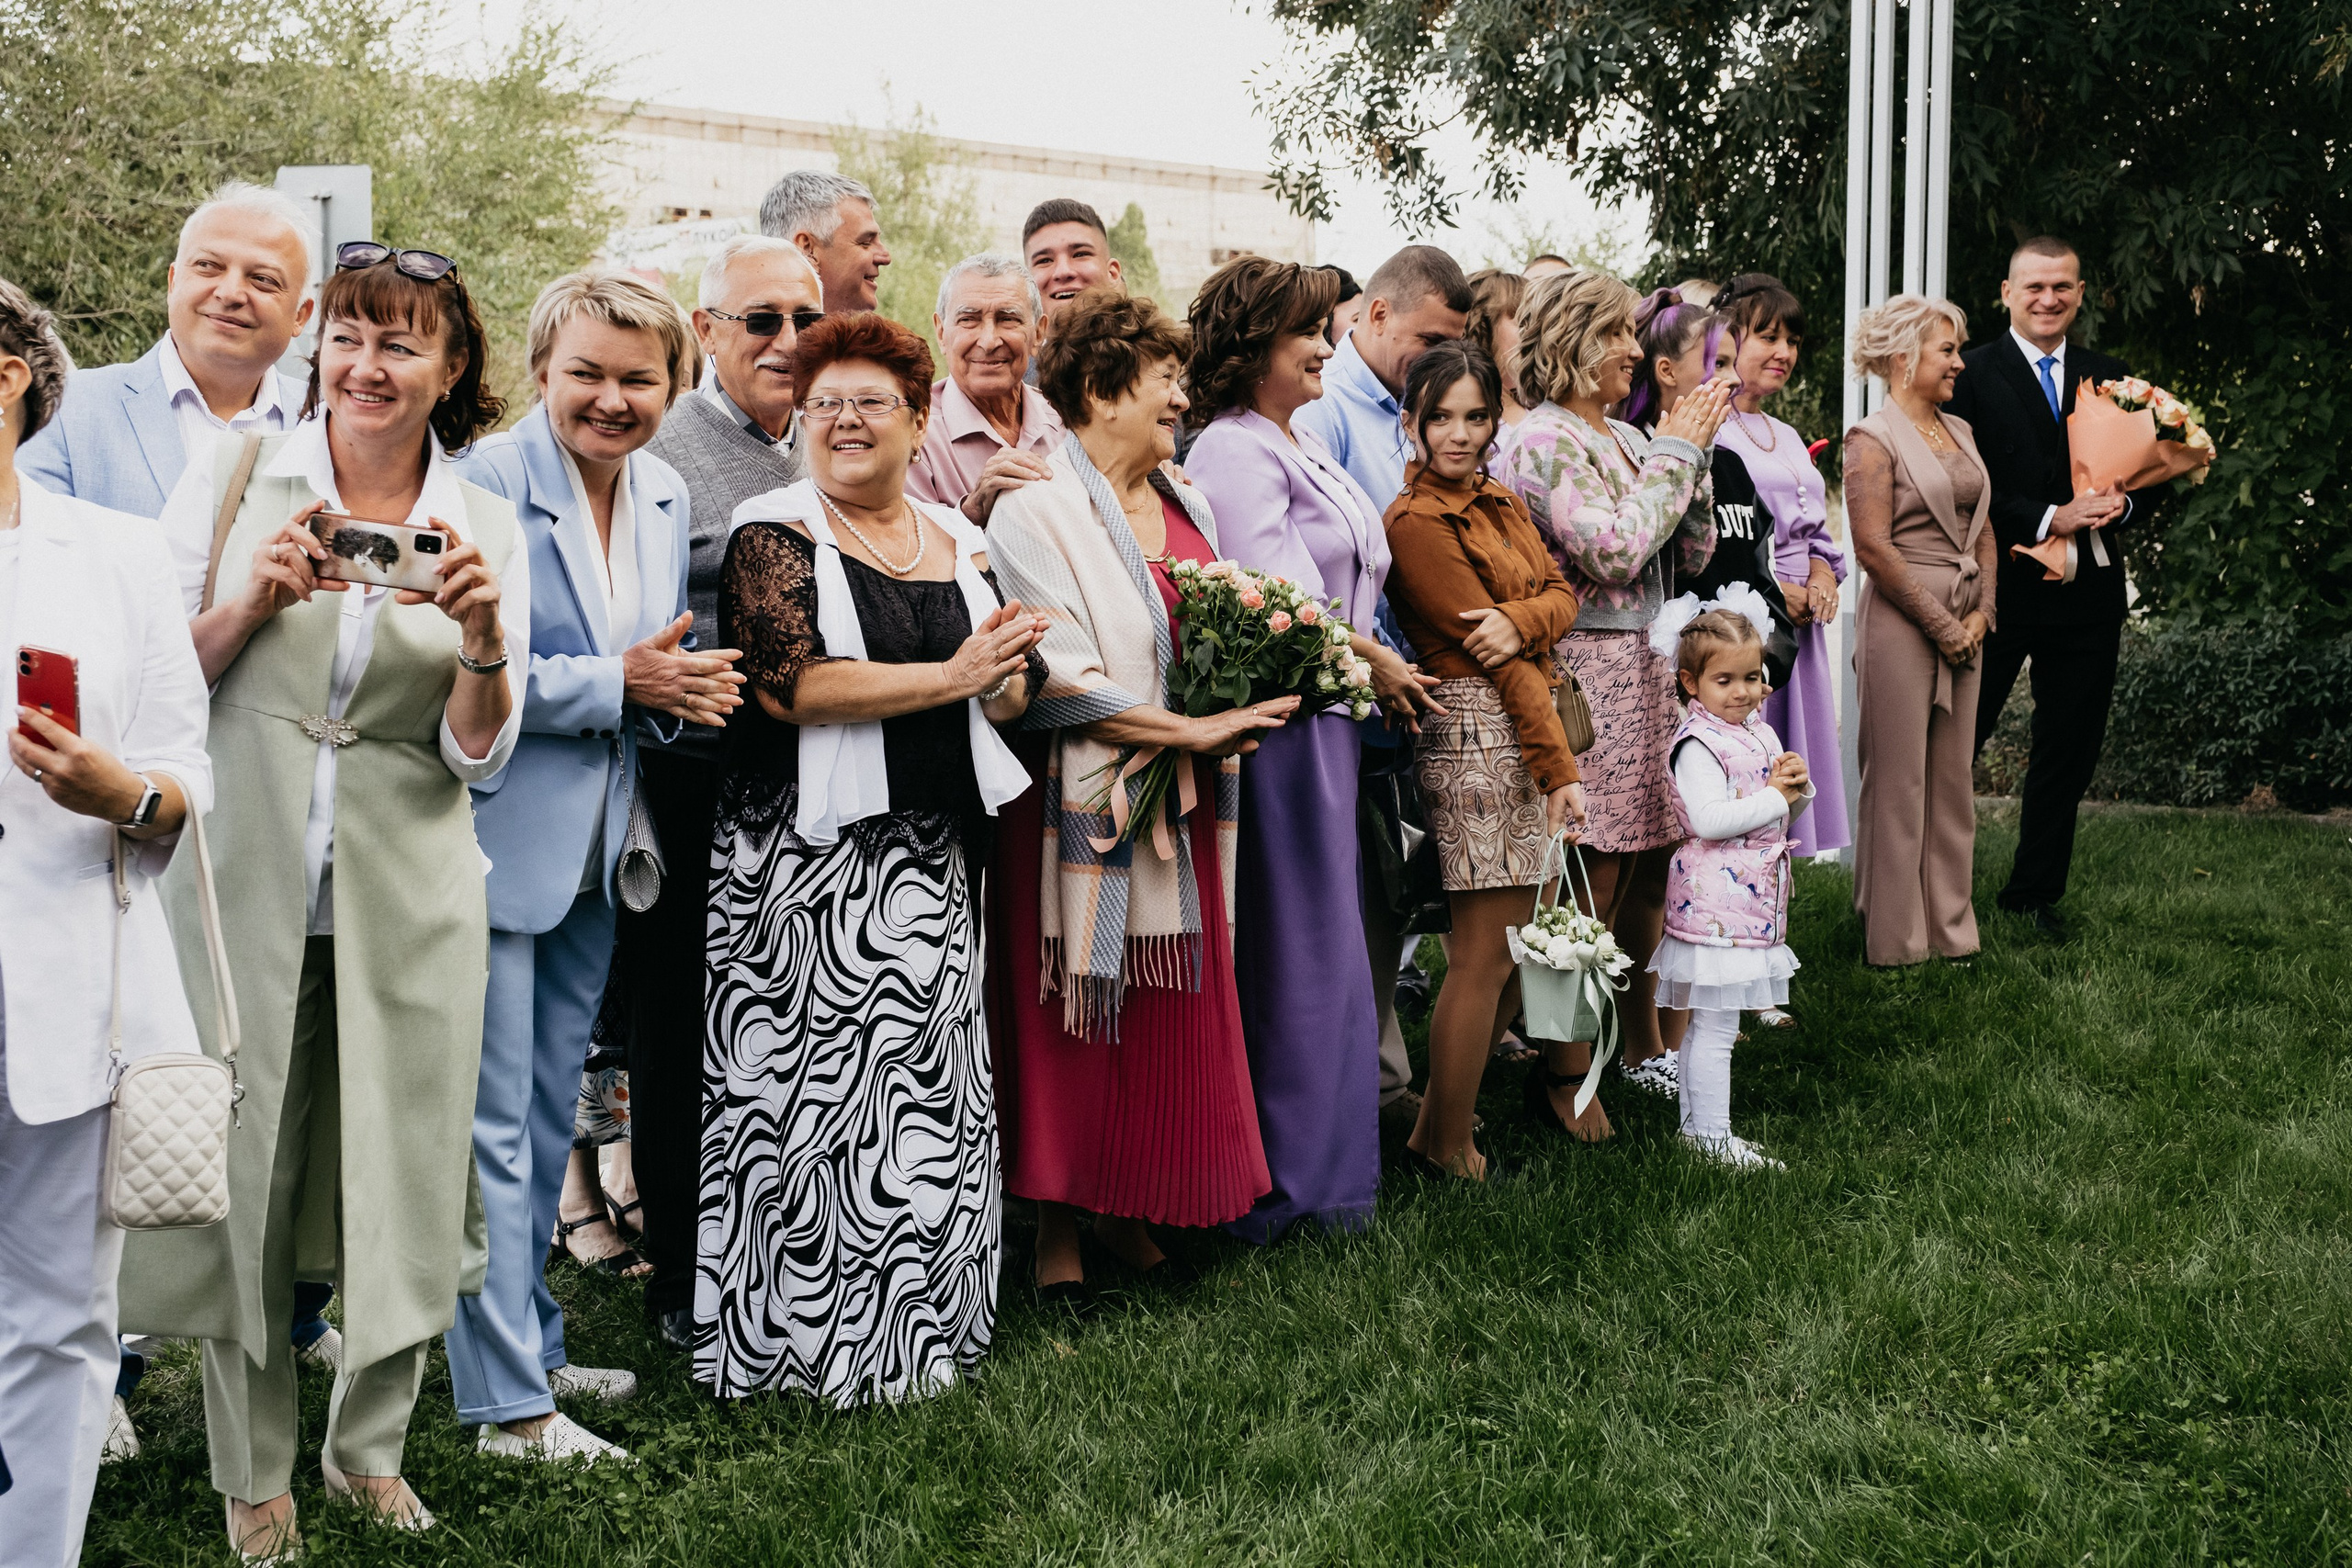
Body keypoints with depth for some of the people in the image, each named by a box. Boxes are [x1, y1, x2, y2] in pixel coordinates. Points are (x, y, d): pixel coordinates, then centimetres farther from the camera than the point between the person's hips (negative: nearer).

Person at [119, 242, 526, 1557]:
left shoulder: (487, 525, 5)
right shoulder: (236, 476, 2)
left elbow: (480, 754, 1)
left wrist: (484, 635, -17)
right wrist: (251, 601, -14)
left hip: (408, 896, 1)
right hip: (244, 881, -1)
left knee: (401, 1178, 7)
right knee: (243, 1176, 4)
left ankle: (370, 1446, 29)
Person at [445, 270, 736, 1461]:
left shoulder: (666, 494, 8)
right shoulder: (488, 483, -14)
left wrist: (679, 688, -6)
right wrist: (618, 683, -20)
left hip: (593, 850, 7)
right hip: (495, 839, -7)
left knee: (549, 1117, 18)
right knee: (494, 1126, -2)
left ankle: (531, 1344, 32)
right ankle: (506, 1402, 6)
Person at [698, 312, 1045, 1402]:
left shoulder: (959, 545, 15)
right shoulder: (775, 536, -2)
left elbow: (1012, 695, 17)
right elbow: (790, 686, -16)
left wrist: (1003, 676, -8)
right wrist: (950, 674, -16)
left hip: (934, 855, 5)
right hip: (812, 855, -5)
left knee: (931, 1091, 7)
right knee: (821, 1084, -4)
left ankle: (917, 1330, 20)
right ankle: (816, 1344, 9)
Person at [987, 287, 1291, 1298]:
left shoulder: (1184, 503, 13)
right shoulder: (1038, 509, -12)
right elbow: (1061, 680, -19)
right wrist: (1198, 731, -18)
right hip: (1084, 805, -7)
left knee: (1172, 1016, 10)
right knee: (1077, 1021, 2)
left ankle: (1132, 1213, 24)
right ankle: (1058, 1228, 15)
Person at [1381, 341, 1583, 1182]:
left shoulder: (1501, 503, 17)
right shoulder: (1416, 522, -11)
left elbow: (1561, 595, 7)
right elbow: (1495, 658, -13)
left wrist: (1517, 620, -17)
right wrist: (1560, 767, -14)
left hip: (1526, 725, 9)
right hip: (1478, 734, -9)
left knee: (1522, 944, 11)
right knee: (1486, 954, -4)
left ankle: (1440, 1120, 24)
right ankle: (1446, 1147, 10)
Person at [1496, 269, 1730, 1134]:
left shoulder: (1629, 438, 15)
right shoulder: (1539, 441, -10)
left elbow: (1691, 554, 14)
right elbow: (1615, 551, -20)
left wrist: (1693, 453, 2)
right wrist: (1675, 452, -9)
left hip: (1653, 669, 8)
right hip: (1588, 671, -8)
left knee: (1654, 868, 12)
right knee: (1592, 882, -5)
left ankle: (1642, 1043, 26)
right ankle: (1566, 1071, 6)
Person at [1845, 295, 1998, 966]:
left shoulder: (1959, 431, 15)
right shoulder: (1873, 439, -9)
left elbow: (1982, 530, 16)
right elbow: (1874, 546, -15)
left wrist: (1980, 612, 2)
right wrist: (1940, 624, -12)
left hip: (1963, 626, 7)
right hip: (1900, 622, -7)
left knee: (1953, 777, 11)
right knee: (1899, 780, -2)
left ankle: (1949, 929, 20)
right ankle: (1893, 940, 7)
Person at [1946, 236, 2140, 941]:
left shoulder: (2109, 376, 12)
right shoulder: (1973, 373, -4)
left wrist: (2122, 505, -9)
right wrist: (2049, 519, -20)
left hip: (2088, 591, 5)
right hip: (1997, 587, -4)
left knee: (2069, 751, 10)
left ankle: (2035, 892, 24)